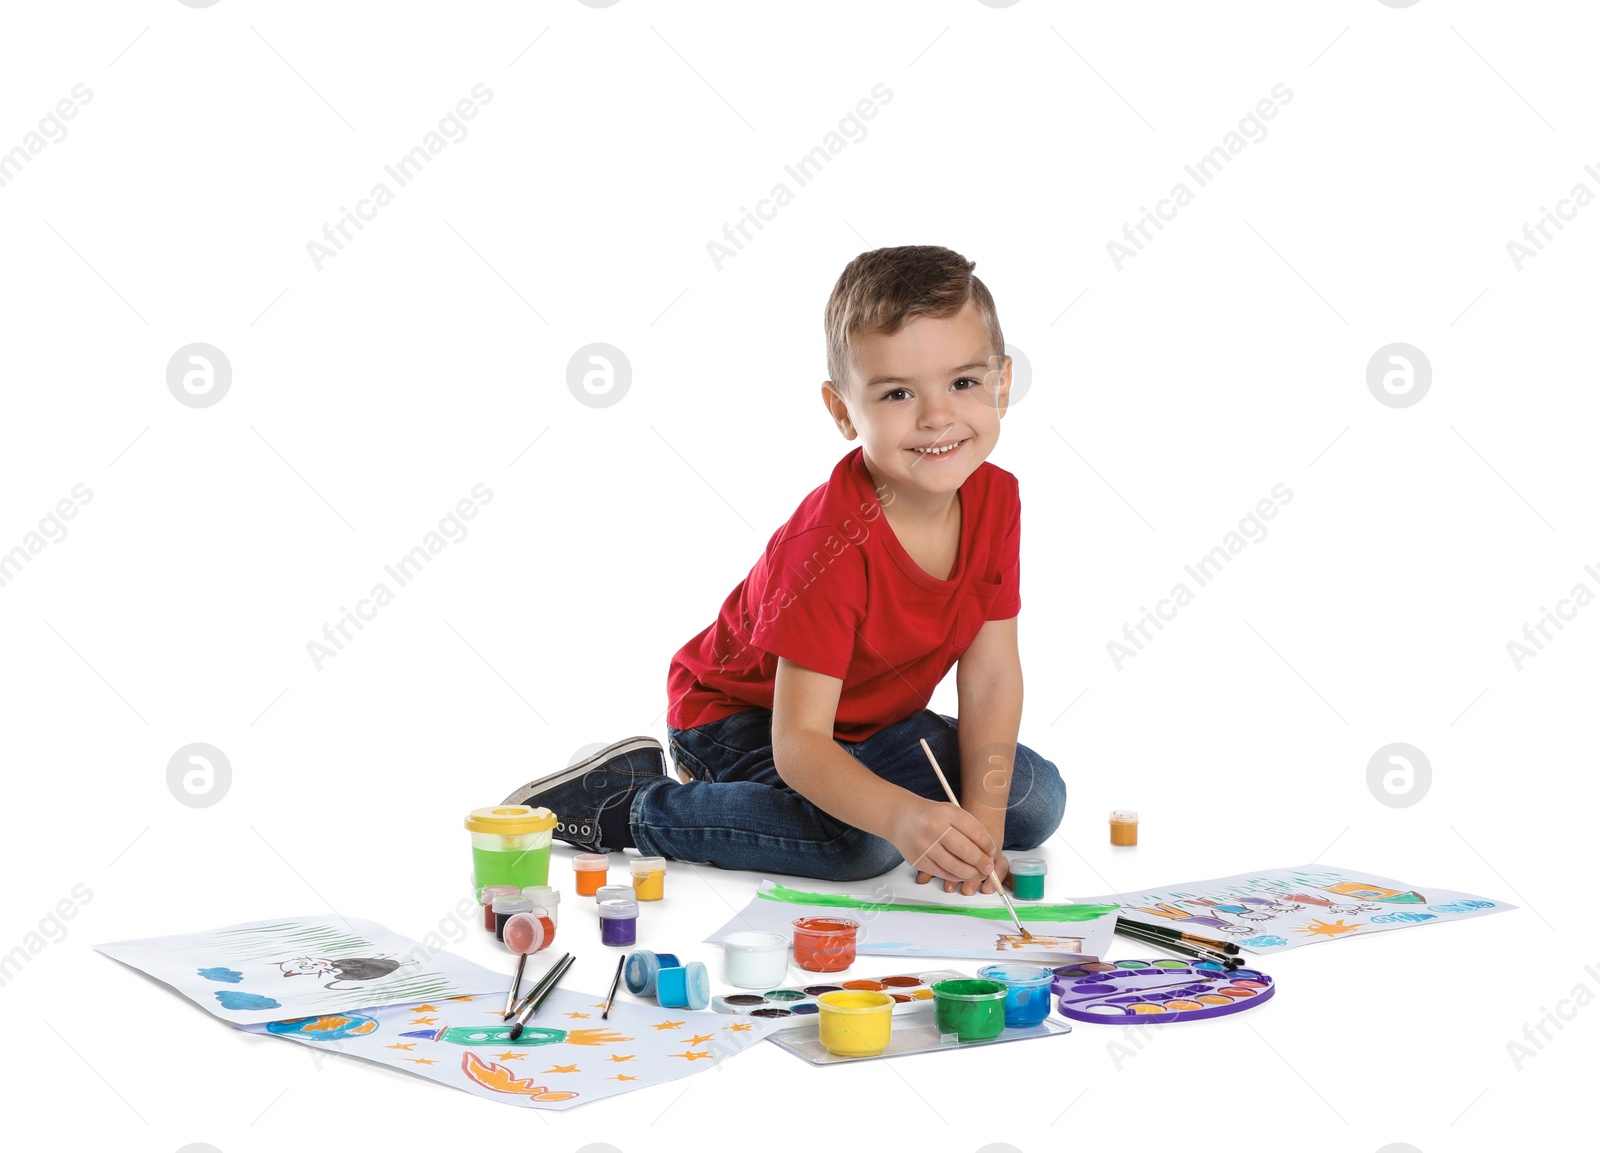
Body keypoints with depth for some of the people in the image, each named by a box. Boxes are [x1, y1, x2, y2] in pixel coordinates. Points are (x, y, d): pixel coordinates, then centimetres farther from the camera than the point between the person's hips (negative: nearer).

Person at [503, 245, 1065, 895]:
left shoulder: (994, 499, -13)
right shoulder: (835, 544, -34)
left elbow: (991, 678, -9)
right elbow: (798, 742, -36)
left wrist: (982, 817, -21)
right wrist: (903, 815, -53)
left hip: (863, 724, 8)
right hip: (740, 716, -8)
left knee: (1037, 801, 0)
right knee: (860, 842, -32)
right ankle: (628, 804, -13)